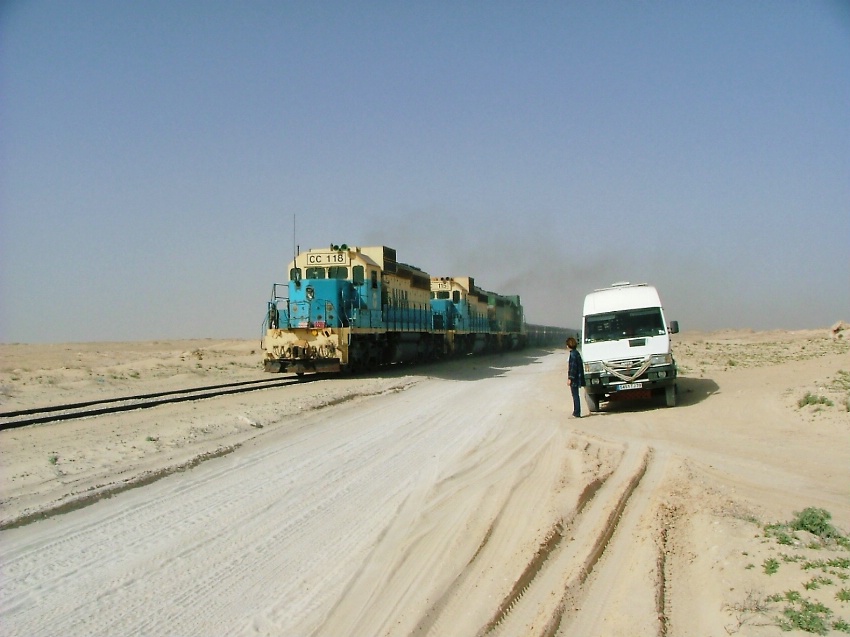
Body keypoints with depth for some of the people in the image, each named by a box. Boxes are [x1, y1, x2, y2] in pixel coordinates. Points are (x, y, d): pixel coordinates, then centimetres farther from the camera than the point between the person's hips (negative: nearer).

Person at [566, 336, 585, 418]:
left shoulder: (573, 354, -17)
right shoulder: (576, 353, 12)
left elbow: (573, 367, -20)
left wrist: (570, 378, -19)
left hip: (574, 380, -10)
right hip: (576, 378, 10)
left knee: (575, 396, -5)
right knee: (575, 396, 15)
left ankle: (577, 414, -2)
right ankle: (576, 412, 22)